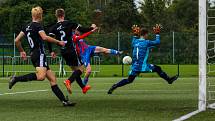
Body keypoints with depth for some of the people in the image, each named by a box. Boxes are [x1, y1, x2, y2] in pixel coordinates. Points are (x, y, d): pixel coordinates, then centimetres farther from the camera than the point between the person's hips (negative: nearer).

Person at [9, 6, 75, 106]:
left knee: (52, 79, 6)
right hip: (39, 54, -10)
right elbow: (44, 37, -22)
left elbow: (17, 40, 17)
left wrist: (21, 51, 30)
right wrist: (58, 42, -13)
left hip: (33, 54, 10)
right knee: (41, 76, -30)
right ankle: (16, 79, -27)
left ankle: (64, 101, 2)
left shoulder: (27, 27, 17)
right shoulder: (38, 25, -5)